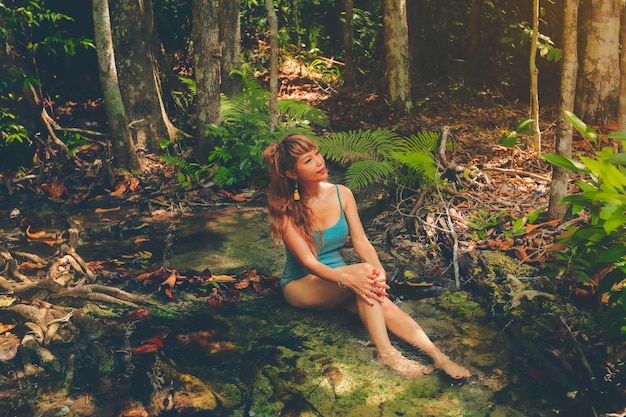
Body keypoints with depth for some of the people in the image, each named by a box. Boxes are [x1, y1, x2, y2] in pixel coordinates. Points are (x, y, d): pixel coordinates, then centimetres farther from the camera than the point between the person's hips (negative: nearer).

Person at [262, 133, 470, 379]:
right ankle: (386, 353, -35)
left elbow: (361, 242, -8)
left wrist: (379, 271, -29)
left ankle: (438, 356, -34)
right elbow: (308, 262, -24)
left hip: (338, 277, 4)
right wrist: (347, 278, -41)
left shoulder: (342, 194, -5)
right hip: (301, 286, -4)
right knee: (364, 270, -33)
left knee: (383, 303, -28)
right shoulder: (286, 210, -17)